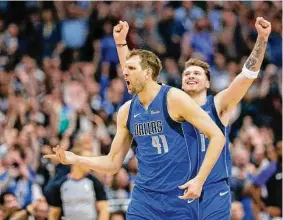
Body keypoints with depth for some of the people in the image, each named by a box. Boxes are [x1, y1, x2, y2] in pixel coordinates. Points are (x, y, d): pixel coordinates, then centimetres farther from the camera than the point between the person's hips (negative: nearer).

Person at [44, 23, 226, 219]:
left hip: (179, 198, -5)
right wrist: (76, 159, -1)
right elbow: (113, 163, 14)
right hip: (143, 199, 5)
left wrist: (200, 179, -17)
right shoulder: (127, 111, 7)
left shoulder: (174, 98, -10)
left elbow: (217, 136, -10)